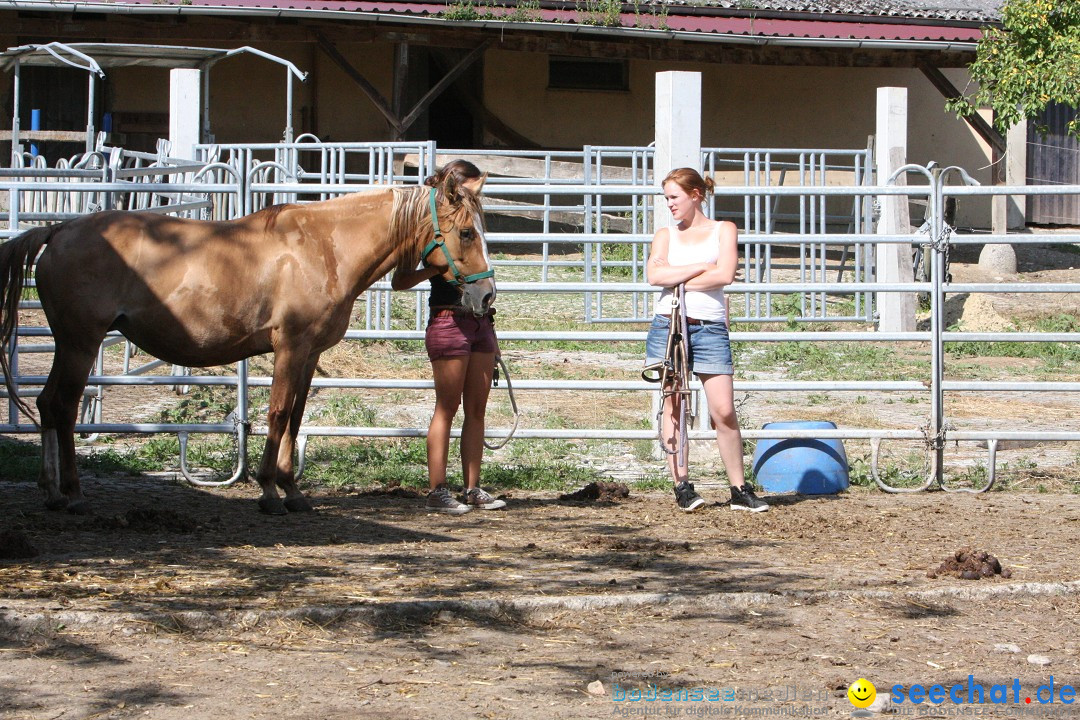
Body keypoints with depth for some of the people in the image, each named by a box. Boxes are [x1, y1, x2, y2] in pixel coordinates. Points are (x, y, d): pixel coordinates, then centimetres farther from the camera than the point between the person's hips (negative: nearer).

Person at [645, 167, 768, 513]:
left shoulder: (723, 230, 9)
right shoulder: (665, 235, 14)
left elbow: (724, 274, -7)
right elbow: (655, 274, -5)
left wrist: (679, 280, -6)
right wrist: (703, 267, -8)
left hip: (710, 327, -2)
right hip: (668, 325, 2)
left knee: (724, 412, -7)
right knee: (672, 407, 0)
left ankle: (739, 489, 1)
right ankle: (681, 485, 5)